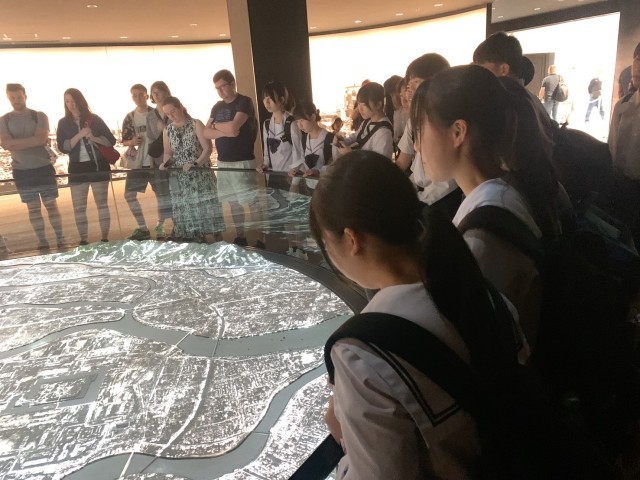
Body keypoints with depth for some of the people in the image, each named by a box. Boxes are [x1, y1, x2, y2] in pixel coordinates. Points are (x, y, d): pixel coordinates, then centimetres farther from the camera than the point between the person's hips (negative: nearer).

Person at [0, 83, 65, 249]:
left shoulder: (39, 116, 0)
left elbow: (41, 139, -14)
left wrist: (15, 142, -13)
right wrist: (33, 142, -14)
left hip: (44, 168, -1)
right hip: (21, 171, 2)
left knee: (51, 204, 1)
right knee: (33, 207, 5)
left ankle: (60, 240, 5)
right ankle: (42, 242, 9)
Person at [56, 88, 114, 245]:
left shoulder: (94, 119, 1)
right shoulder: (63, 123, 4)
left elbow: (111, 140, -2)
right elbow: (62, 147, -6)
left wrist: (93, 138, -18)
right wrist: (79, 135, -18)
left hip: (98, 165, -1)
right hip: (77, 168, 2)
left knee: (102, 203, 1)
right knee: (79, 207, 1)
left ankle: (105, 238, 7)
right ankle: (83, 240, 9)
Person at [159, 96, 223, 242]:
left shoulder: (196, 124, -3)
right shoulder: (167, 130, 11)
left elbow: (207, 149, -9)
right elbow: (168, 152, 19)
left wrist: (195, 164, -23)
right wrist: (165, 163, -3)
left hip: (200, 176, -4)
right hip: (179, 179, 5)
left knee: (204, 209, -7)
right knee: (185, 213, 4)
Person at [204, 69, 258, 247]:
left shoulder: (244, 102, -6)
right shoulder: (217, 107, 15)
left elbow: (233, 127, -19)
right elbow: (206, 133, 7)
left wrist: (215, 125, 0)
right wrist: (225, 131, -11)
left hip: (242, 162, -7)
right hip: (222, 162, 7)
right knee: (233, 203, 11)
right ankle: (240, 237, 21)